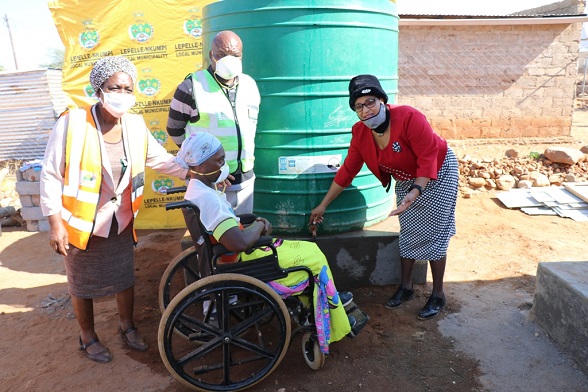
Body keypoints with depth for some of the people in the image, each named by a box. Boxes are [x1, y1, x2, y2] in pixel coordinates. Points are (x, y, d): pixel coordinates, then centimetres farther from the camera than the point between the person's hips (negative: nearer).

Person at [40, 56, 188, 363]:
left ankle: (127, 327, 43)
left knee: (124, 277, 19)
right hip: (82, 222, -4)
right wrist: (55, 223, -15)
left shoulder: (135, 124, -7)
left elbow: (159, 158, 5)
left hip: (121, 221, 4)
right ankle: (88, 338, 39)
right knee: (83, 284, 15)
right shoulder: (72, 123, -20)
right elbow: (51, 175, -14)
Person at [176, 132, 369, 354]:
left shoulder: (198, 189, 5)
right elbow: (239, 243, -36)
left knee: (310, 251, 14)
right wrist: (258, 226, -15)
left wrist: (255, 224, -1)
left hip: (239, 256, 10)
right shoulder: (206, 198, -28)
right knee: (315, 260, 1)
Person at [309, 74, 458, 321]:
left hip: (438, 173, -5)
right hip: (406, 180, 5)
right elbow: (347, 171, -8)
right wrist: (323, 205, -6)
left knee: (433, 235, -2)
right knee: (408, 234, 10)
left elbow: (429, 158, -31)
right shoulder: (360, 132, -14)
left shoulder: (409, 117, -31)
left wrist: (415, 192, -44)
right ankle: (406, 287, 26)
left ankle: (438, 295, 12)